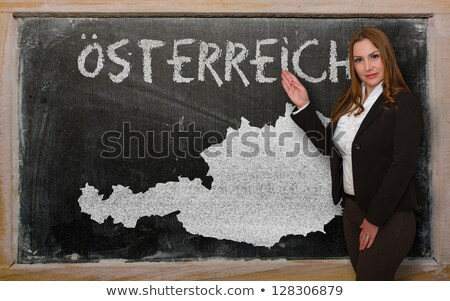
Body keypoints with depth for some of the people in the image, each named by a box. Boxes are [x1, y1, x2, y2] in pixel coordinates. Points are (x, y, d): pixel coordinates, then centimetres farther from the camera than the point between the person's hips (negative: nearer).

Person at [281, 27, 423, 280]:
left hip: (389, 215, -6)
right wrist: (304, 107, 4)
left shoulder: (405, 103, -12)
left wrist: (375, 218, -16)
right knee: (366, 279, 18)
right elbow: (329, 145, 11)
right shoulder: (350, 100, 9)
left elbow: (402, 166, -17)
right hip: (352, 207, 7)